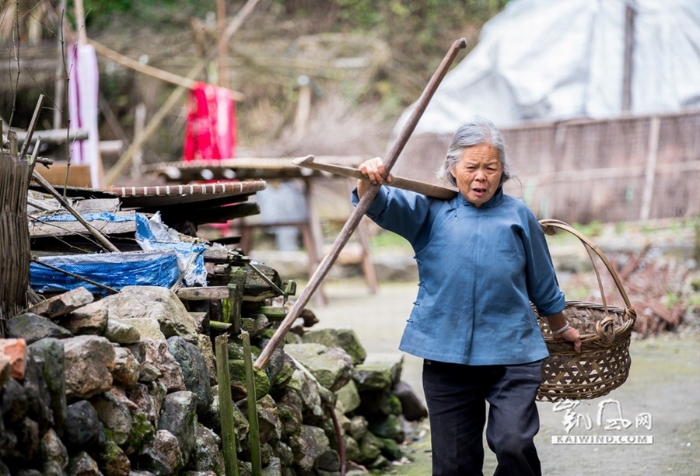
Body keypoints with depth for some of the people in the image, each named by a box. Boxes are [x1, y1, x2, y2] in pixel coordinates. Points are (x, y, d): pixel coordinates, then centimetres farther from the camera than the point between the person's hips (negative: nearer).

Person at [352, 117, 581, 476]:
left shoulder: (518, 216, 11)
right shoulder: (430, 210, 8)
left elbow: (543, 285, 22)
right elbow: (381, 205, -9)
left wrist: (562, 329, 31)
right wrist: (369, 181, -31)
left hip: (510, 353, -1)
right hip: (446, 355, 1)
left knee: (514, 443, -18)